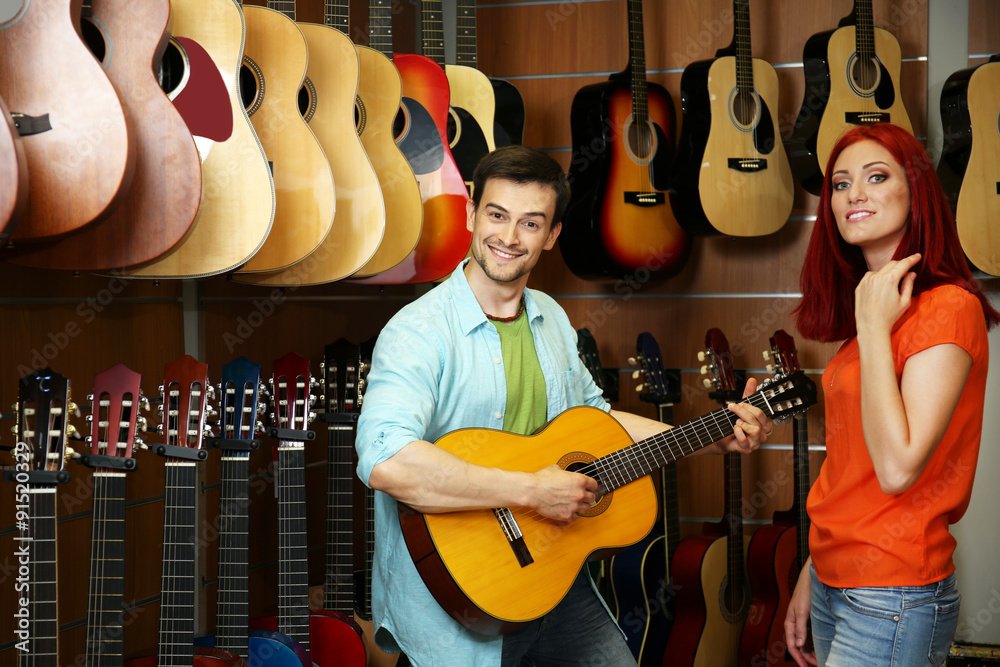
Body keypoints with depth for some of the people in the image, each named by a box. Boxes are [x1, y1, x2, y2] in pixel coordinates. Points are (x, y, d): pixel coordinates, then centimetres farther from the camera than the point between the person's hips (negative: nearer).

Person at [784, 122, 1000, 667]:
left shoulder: (948, 308, -16)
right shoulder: (867, 305, 9)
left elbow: (897, 468, -25)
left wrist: (874, 328, -20)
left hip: (891, 601, -8)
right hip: (835, 584, 8)